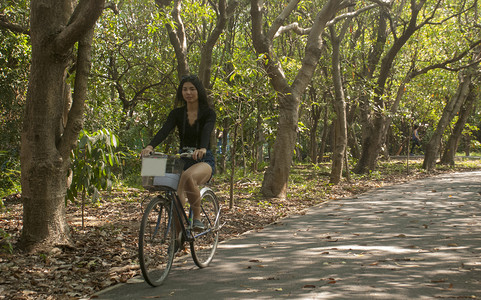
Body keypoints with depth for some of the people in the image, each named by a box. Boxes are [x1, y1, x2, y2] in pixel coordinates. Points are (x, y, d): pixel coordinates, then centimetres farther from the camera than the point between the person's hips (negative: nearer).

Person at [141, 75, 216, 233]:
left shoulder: (208, 113, -3)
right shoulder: (177, 113, 6)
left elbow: (207, 131, -24)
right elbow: (164, 130, -11)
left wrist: (202, 149, -46)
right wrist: (150, 146, -31)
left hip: (204, 160, -4)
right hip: (182, 159, 4)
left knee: (188, 176, -38)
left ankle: (197, 217, -21)